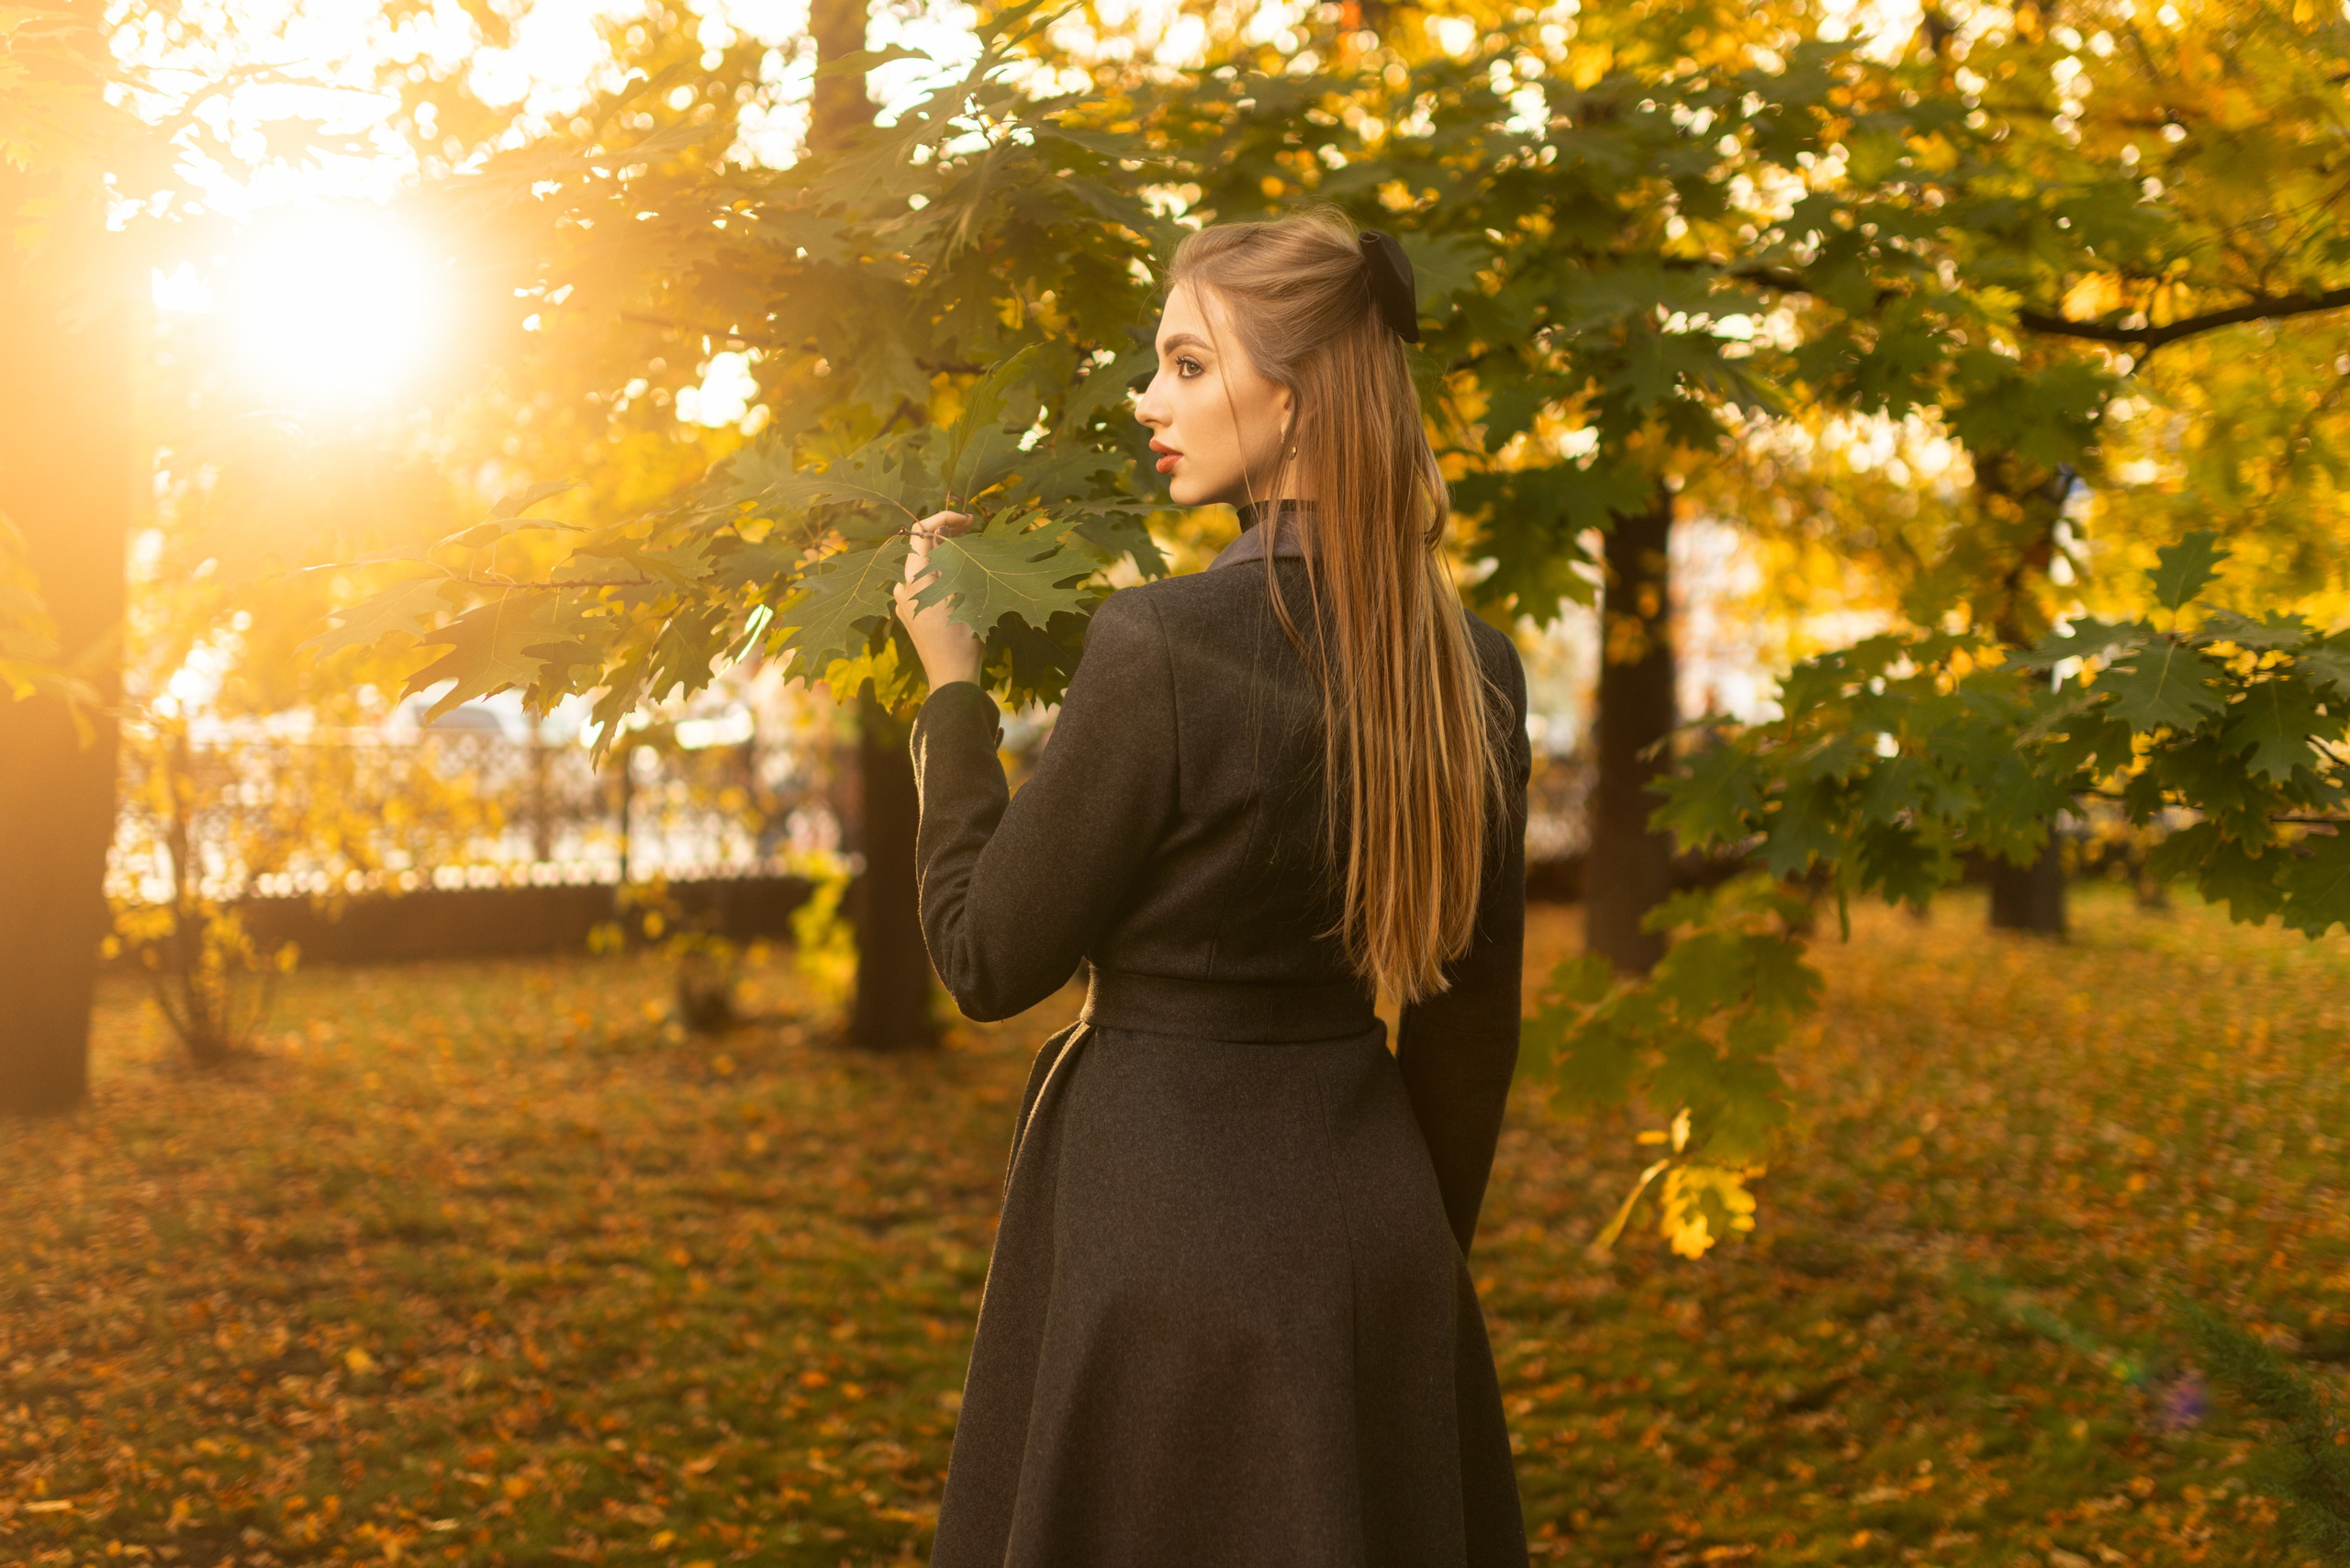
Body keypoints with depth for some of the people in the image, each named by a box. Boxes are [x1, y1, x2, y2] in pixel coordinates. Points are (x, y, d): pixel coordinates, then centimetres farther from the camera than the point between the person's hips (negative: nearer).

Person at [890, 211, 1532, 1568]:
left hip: (1160, 1211, -6)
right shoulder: (1474, 668, 0)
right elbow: (1472, 1020, 8)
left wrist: (952, 691, -1)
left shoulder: (1163, 647, -19)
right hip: (1377, 1224, 6)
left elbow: (988, 961, -10)